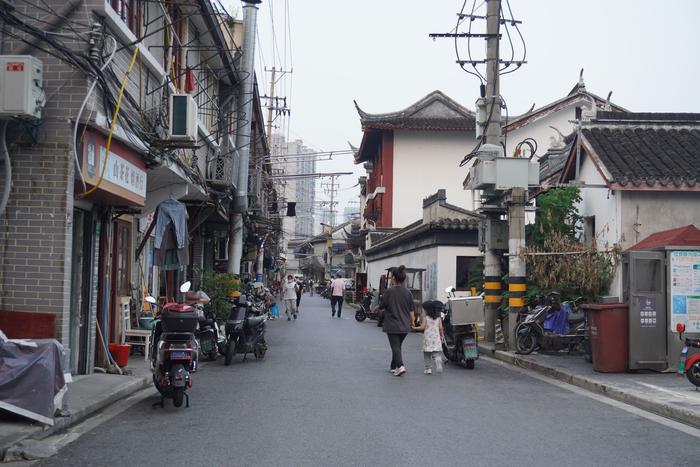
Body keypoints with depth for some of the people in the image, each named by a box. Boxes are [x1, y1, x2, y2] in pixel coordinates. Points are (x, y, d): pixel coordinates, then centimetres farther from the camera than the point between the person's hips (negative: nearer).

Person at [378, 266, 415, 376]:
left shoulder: (389, 291, -14)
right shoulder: (408, 292, -1)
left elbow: (381, 306, -6)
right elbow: (411, 310, 5)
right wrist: (410, 322, 18)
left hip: (392, 325, -4)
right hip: (404, 325, 5)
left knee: (395, 347, -2)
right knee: (397, 346, 18)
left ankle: (400, 366, -20)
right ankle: (393, 367, 27)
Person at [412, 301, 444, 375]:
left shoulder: (425, 318, -4)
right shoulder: (438, 318, 4)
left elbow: (422, 327, -10)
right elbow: (441, 328, 1)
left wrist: (415, 328, 4)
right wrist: (442, 336, 12)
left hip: (428, 338, -2)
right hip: (436, 338, 2)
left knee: (427, 355, 7)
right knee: (436, 353, 3)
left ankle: (428, 369, 7)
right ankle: (438, 365, -21)